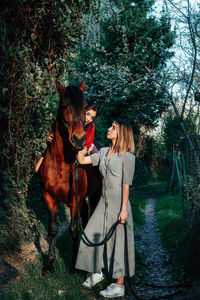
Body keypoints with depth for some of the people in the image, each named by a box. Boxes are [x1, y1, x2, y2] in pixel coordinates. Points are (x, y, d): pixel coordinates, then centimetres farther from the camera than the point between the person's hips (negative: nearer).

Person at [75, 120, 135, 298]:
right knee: (92, 236, 12)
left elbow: (126, 184, -13)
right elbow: (82, 160, 9)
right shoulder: (103, 152, 9)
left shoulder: (127, 157, -10)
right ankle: (96, 273, 34)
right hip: (104, 203, 7)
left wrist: (123, 210, -15)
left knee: (118, 242, 2)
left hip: (118, 205, -7)